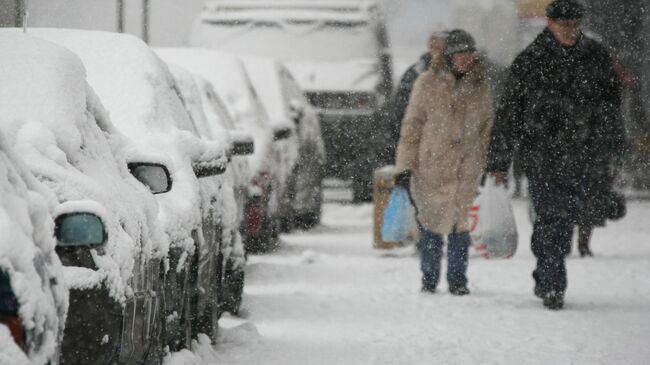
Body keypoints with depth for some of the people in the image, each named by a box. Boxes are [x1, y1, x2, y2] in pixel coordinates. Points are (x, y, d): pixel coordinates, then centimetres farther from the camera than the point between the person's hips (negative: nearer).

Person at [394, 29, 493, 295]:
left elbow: (486, 128, 12)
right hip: (430, 166, -2)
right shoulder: (428, 83, -1)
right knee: (432, 222, 3)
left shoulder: (480, 86, 6)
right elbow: (412, 125, 0)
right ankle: (429, 278, 17)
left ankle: (457, 280, 13)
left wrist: (489, 166, 7)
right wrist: (405, 166, -4)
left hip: (466, 169, 2)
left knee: (460, 223, 1)